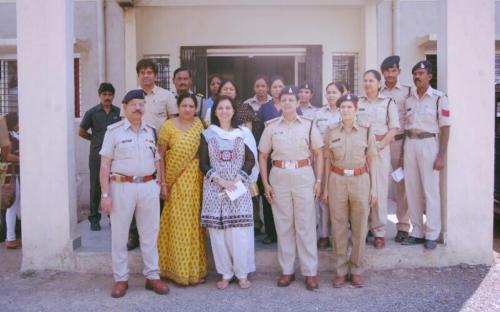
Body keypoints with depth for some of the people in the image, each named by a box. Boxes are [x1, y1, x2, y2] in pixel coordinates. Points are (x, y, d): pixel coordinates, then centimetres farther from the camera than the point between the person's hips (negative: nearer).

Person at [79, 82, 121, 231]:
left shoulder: (119, 112, 4)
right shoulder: (92, 113, 2)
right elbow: (81, 132, 12)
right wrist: (96, 139, 11)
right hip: (97, 156, -1)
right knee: (96, 187, 4)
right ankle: (94, 218, 15)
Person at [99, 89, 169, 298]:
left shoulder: (151, 131, 10)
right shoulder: (114, 131, -1)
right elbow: (105, 165, -4)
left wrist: (161, 183, 5)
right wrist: (105, 194, -9)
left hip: (149, 187, 3)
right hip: (122, 187, -3)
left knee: (150, 234, 10)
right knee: (119, 236, 5)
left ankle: (152, 276, 20)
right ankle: (121, 279, 17)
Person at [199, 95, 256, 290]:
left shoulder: (243, 133, 7)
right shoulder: (208, 134, 6)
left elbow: (250, 160, 4)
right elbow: (203, 163, 3)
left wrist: (237, 180, -10)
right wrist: (220, 180, -11)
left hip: (239, 187, 0)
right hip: (214, 188, 1)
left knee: (240, 231, -3)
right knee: (218, 231, 1)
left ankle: (242, 273, 10)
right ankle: (225, 273, 13)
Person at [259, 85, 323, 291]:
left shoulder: (308, 124, 1)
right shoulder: (271, 126, 3)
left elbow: (318, 154, 5)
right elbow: (263, 156, 8)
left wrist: (318, 181, -2)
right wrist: (265, 184, 1)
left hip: (304, 176, -1)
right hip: (279, 177, 1)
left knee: (305, 225, 3)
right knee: (283, 225, 9)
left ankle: (310, 272, 13)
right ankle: (287, 270, 20)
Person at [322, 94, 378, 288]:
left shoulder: (366, 132, 3)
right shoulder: (331, 133, 5)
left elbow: (372, 161, 5)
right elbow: (327, 161, 8)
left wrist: (374, 188, 1)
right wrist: (325, 188, 5)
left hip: (360, 181, 0)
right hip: (337, 181, 0)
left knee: (359, 228, 5)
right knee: (339, 228, 4)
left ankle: (356, 271, 18)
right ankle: (340, 271, 16)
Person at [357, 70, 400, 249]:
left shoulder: (388, 103, 5)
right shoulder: (358, 103, 13)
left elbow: (394, 128, -1)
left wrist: (380, 145, -13)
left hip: (380, 148, -2)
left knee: (379, 189, -2)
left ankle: (379, 232, 6)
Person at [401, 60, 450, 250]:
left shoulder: (439, 98, -5)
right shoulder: (409, 99, 10)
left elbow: (445, 128, -6)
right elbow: (405, 126, 12)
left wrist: (441, 156, -11)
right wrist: (404, 151, 7)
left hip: (429, 143, -5)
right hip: (410, 143, 5)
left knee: (430, 191, -1)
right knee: (412, 191, 8)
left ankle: (432, 234, 10)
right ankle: (417, 232, 19)